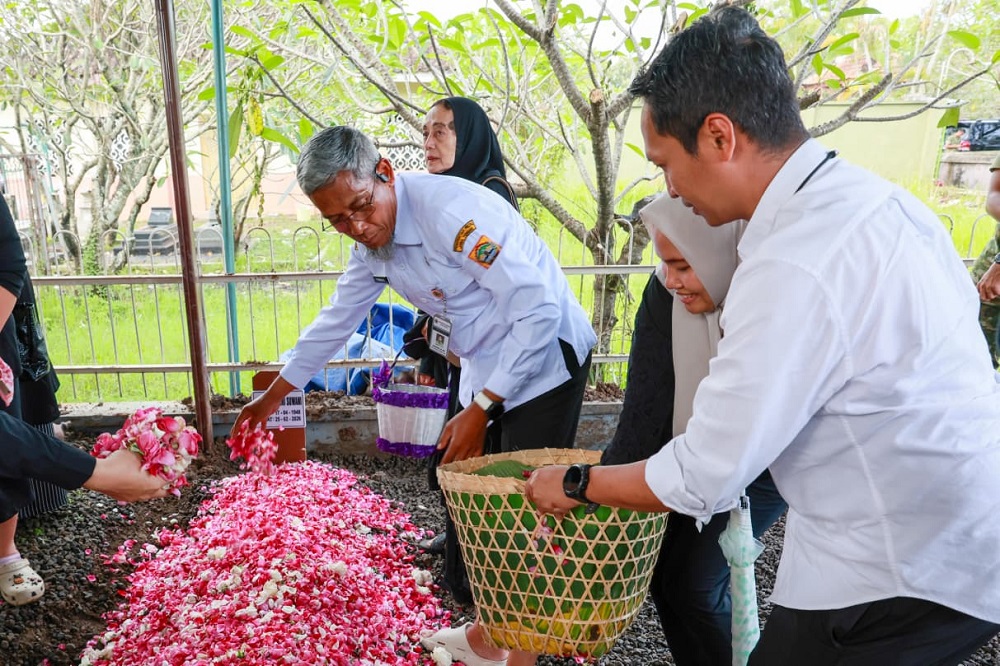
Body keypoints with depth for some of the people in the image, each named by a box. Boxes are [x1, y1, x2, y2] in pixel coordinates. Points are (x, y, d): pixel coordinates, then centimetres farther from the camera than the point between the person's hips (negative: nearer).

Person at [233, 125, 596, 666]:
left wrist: (481, 408, -22)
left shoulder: (452, 209, -26)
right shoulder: (370, 243, 1)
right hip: (485, 371, 8)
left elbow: (539, 310, -26)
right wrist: (272, 396, 22)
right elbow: (335, 321, 16)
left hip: (544, 360, -8)